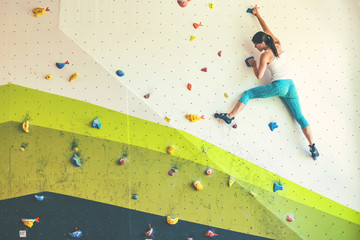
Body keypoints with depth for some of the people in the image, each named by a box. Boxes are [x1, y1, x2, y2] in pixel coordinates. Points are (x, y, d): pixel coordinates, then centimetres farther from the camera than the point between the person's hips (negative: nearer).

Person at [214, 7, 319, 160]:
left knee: (247, 94, 2)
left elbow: (259, 76, -8)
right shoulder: (278, 45, 9)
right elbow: (266, 30, 23)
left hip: (278, 85, -6)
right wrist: (257, 15, 33)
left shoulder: (265, 55, -8)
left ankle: (230, 117, -8)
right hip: (290, 85, 7)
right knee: (300, 117, 7)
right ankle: (313, 147, 0)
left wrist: (253, 65, 11)